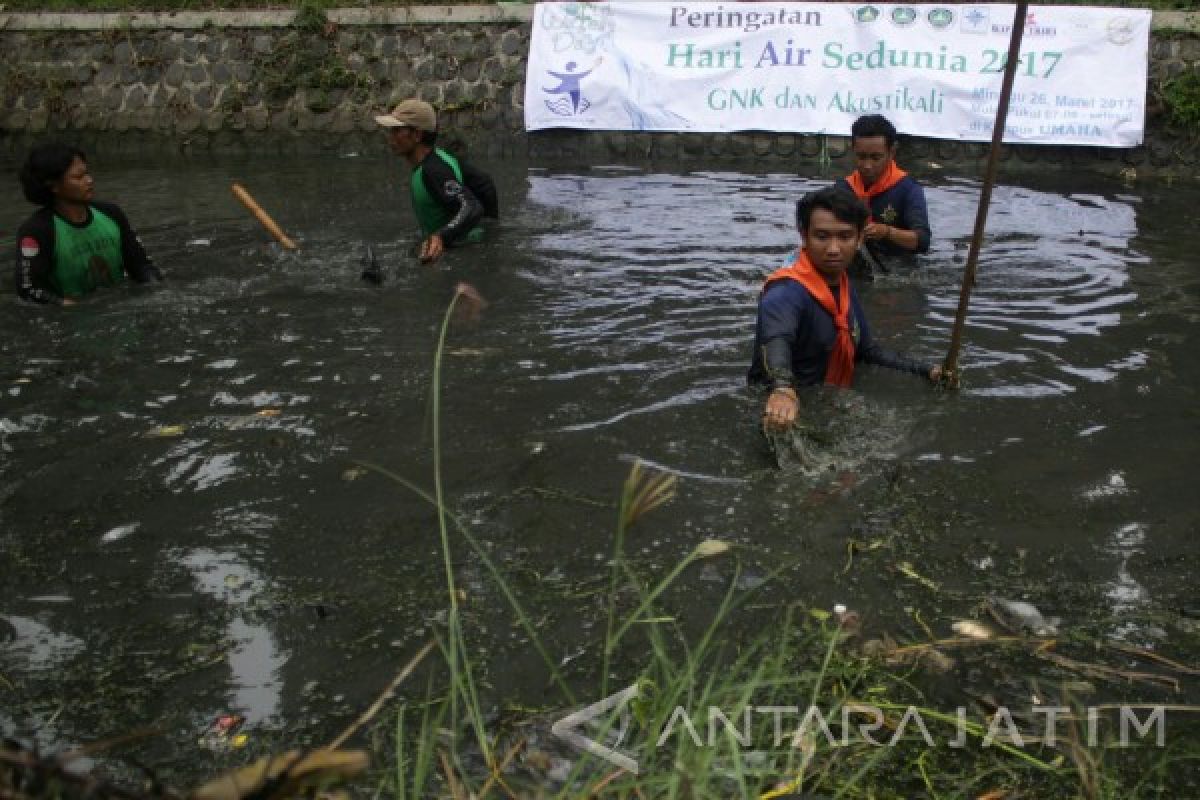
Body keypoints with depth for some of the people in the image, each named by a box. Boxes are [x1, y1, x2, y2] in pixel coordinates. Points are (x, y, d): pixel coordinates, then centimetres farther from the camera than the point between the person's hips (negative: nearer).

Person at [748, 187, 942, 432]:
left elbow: (866, 349, 20)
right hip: (787, 416, -7)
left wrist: (926, 371, 9)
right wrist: (783, 389, -69)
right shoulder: (787, 292, -24)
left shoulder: (844, 287, 6)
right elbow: (776, 340, -47)